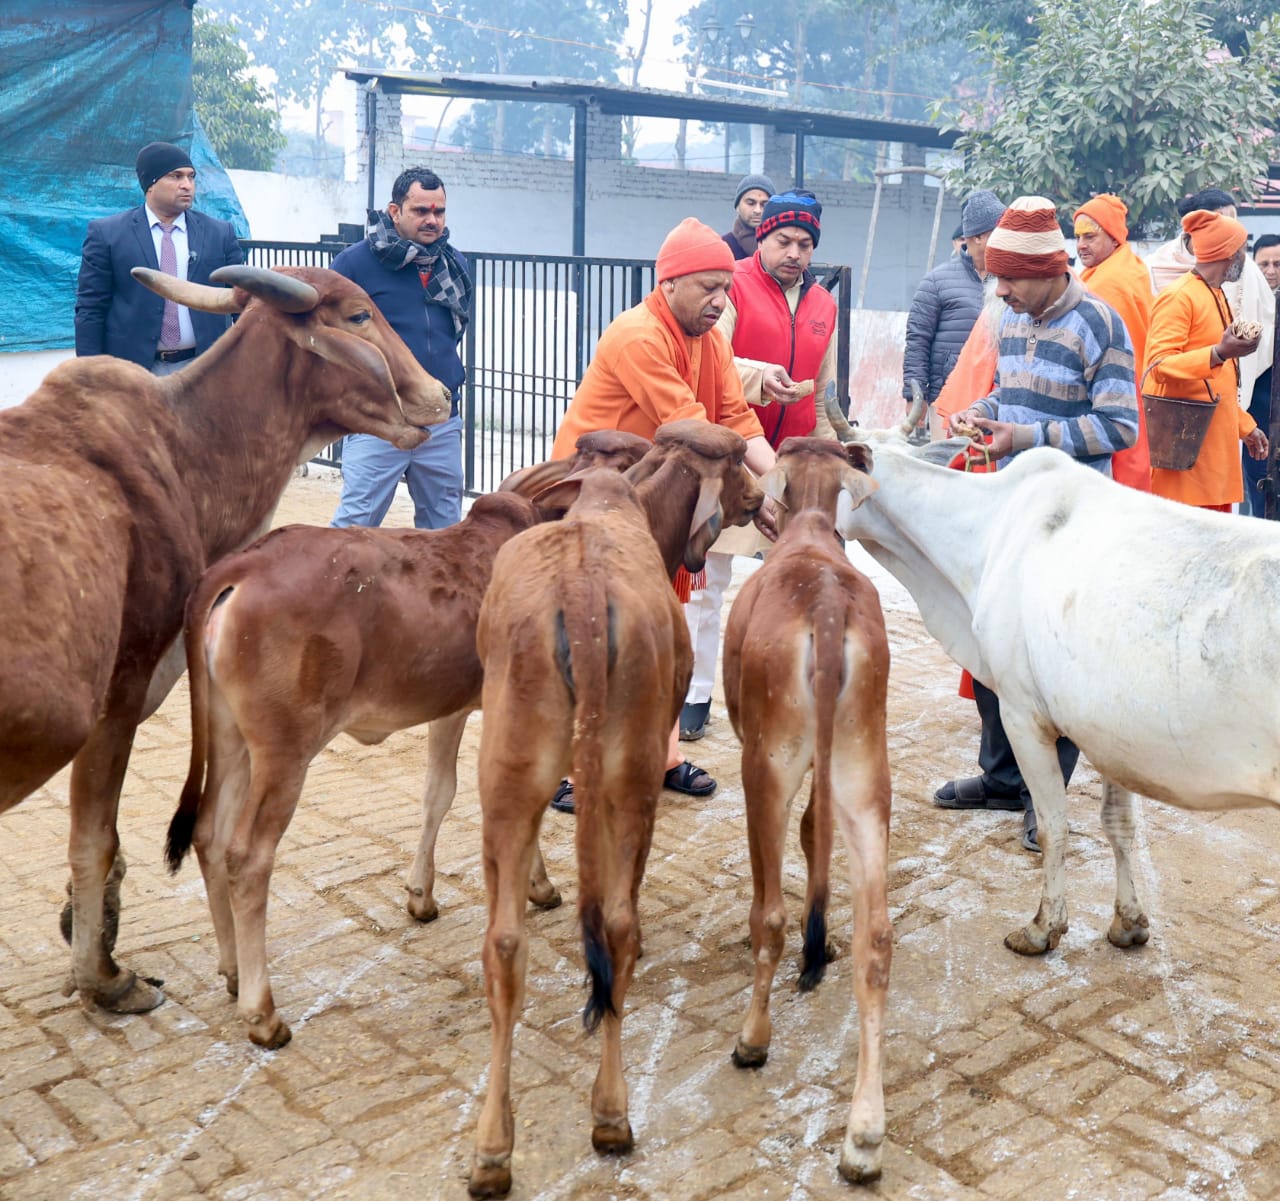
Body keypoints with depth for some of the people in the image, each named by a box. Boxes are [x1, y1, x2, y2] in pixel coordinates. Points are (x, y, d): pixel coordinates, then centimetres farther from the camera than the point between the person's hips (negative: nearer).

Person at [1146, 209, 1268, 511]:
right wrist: (1219, 354, -32)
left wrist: (1245, 426, 26)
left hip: (1216, 441, 9)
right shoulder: (1179, 297, -10)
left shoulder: (1217, 297, 20)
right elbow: (1159, 365, -20)